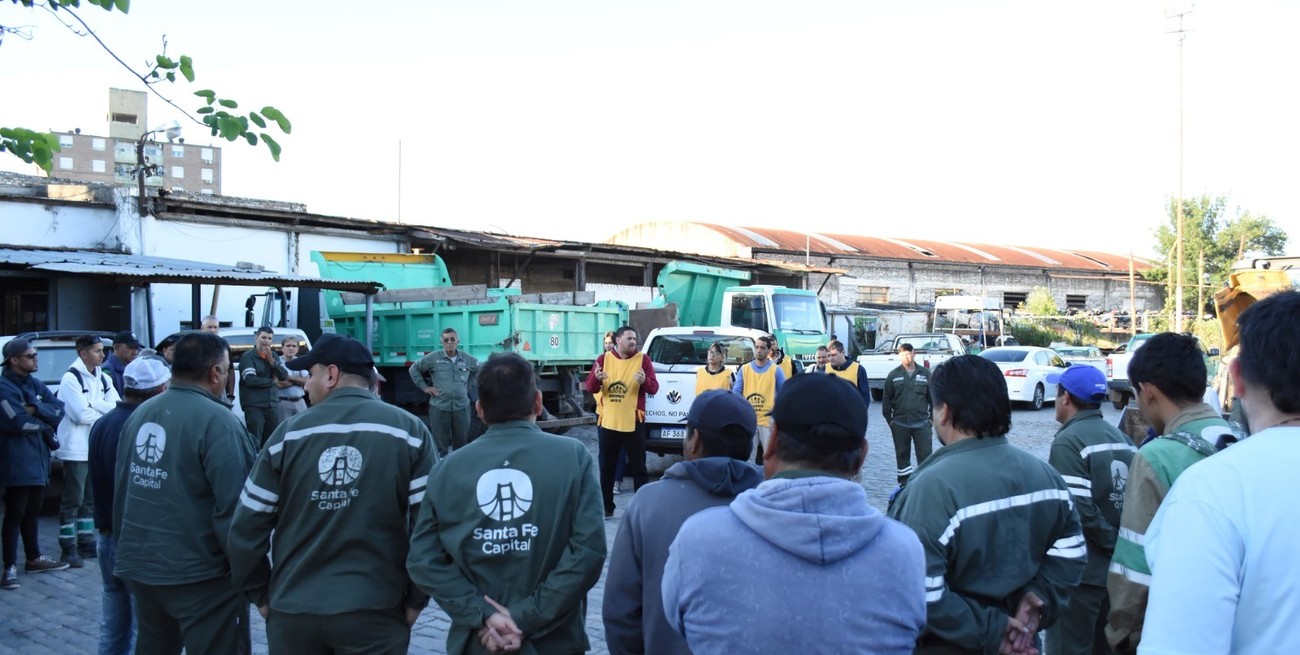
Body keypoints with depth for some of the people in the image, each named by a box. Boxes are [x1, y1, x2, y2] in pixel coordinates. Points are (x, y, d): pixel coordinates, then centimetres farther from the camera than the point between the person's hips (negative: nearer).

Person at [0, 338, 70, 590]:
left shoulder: (35, 385, 14)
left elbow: (59, 409, 4)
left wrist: (36, 409, -13)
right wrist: (44, 421, -5)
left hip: (38, 458, 8)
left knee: (31, 512, 18)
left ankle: (34, 559, 28)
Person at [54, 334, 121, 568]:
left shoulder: (103, 379, 11)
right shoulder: (71, 378, -10)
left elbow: (117, 407, -1)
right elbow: (81, 415, -18)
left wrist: (92, 403, -13)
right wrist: (103, 411, -3)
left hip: (97, 448, 7)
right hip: (76, 449, -7)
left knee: (91, 499, 13)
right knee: (73, 500, -2)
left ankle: (86, 542, 22)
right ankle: (69, 548, 5)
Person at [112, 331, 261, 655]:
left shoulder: (139, 414, 5)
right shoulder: (217, 421, -19)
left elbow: (121, 490, 12)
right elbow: (234, 508, -22)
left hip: (140, 567, 8)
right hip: (200, 576, -8)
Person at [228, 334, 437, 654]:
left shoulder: (289, 433, -3)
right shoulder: (408, 431, -6)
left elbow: (246, 529, -1)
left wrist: (262, 595, 12)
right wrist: (415, 600, 0)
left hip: (293, 611, 2)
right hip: (374, 611, -1)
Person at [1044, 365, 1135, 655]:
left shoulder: (1068, 441, -17)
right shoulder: (1121, 438, 8)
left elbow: (1078, 509, -24)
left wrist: (1108, 540, -10)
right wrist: (1119, 544, 6)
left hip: (1080, 569, -8)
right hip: (1118, 567, 8)